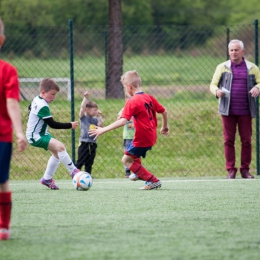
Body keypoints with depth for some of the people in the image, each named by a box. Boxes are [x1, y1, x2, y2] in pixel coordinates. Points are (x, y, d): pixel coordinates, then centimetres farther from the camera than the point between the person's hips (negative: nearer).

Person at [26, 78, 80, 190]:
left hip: (41, 133, 11)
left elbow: (30, 108, 29)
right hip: (36, 137, -11)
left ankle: (47, 178, 17)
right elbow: (52, 124, -26)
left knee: (56, 152, 9)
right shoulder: (43, 107, -25)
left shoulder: (36, 99, 7)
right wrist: (70, 125, -21)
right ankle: (73, 171, -17)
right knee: (60, 147, -24)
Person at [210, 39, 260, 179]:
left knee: (246, 140, 0)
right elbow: (213, 84, 8)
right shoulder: (222, 67, 10)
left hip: (245, 111, 0)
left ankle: (245, 169, 7)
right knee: (228, 140, -2)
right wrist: (217, 91, -15)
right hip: (228, 110, 0)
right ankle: (231, 170, 2)